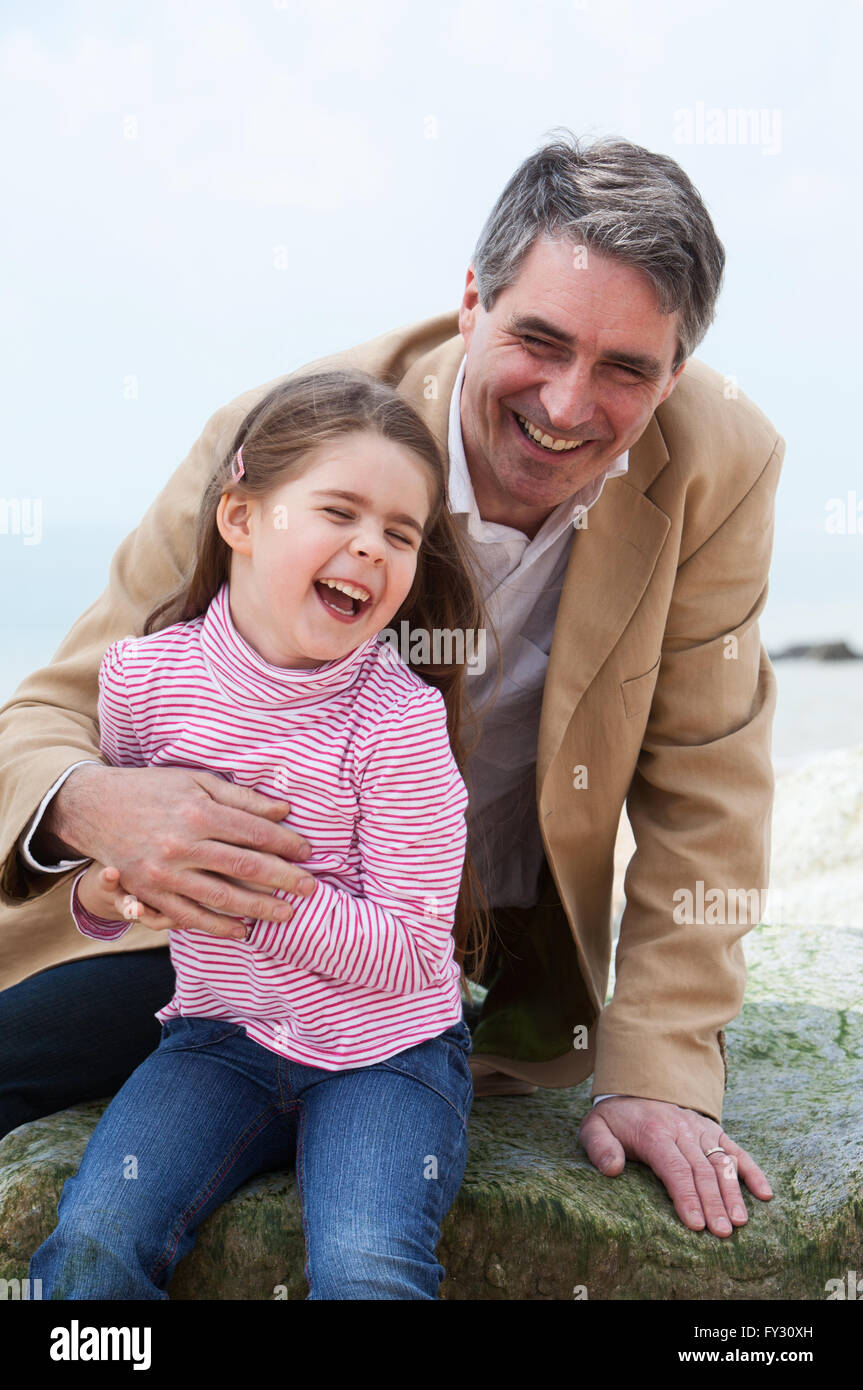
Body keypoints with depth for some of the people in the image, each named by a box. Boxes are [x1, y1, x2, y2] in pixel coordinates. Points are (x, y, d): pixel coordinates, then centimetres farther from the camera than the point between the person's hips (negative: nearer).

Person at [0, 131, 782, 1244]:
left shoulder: (719, 467, -18)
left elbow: (701, 788, -10)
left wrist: (661, 1072, -14)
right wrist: (91, 804, -43)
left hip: (497, 950, 2)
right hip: (243, 898, -1)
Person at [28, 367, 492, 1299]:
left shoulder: (398, 719, -18)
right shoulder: (144, 673, -7)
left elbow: (413, 950, -16)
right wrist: (102, 894, -11)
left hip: (385, 1049, -2)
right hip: (221, 1031, 3)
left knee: (366, 1274, -22)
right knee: (92, 1243, -14)